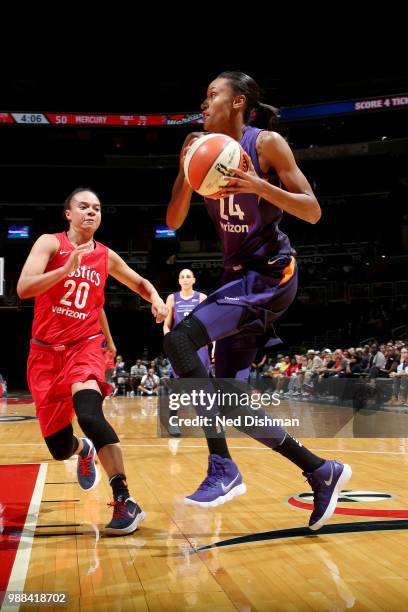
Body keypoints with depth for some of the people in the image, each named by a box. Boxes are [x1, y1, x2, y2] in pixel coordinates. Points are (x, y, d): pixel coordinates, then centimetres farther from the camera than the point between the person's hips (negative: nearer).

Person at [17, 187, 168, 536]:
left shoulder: (107, 256, 8)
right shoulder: (50, 243, -3)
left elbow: (139, 283, 26)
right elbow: (23, 288, -18)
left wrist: (156, 299, 4)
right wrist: (68, 267, -29)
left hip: (85, 345, 0)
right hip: (46, 351, 0)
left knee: (88, 412, -32)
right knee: (59, 448, 4)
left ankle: (124, 501, -27)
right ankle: (84, 451, 43)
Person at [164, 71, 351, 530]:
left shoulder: (266, 143, -7)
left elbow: (313, 212, -11)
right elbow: (173, 223, 8)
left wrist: (259, 185, -25)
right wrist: (185, 170, -7)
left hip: (270, 274, -8)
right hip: (238, 277, 8)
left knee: (179, 340, -25)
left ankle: (222, 469, -19)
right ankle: (321, 472, 15)